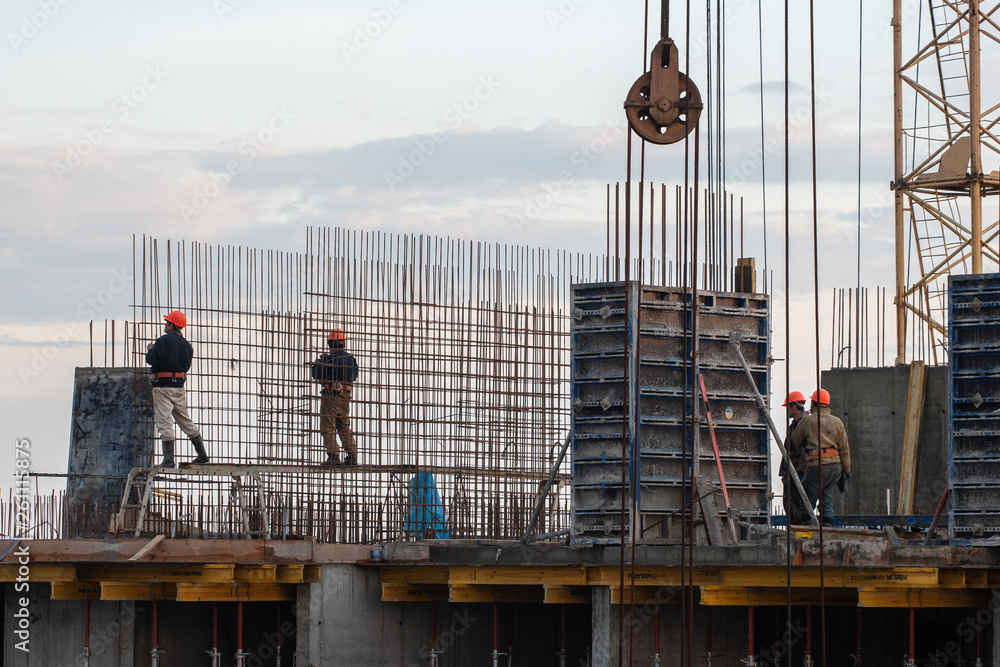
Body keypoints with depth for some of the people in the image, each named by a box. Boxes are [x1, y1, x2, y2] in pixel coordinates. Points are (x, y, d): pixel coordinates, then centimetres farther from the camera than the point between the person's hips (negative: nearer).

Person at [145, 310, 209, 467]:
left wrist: (150, 349, 4)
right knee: (185, 420, 17)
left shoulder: (164, 340, -12)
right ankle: (202, 454, 19)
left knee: (165, 422, -8)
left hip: (163, 386, -7)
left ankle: (168, 460, -13)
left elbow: (152, 360, -17)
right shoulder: (185, 344, 11)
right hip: (179, 385, 7)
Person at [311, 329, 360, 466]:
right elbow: (354, 375, 18)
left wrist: (318, 362, 5)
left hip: (330, 396, -6)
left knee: (328, 428, -2)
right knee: (344, 428, 15)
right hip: (345, 397, 6)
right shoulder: (350, 359, 6)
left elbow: (316, 374, -12)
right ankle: (352, 456, 11)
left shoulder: (329, 359, -14)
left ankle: (333, 456, -10)